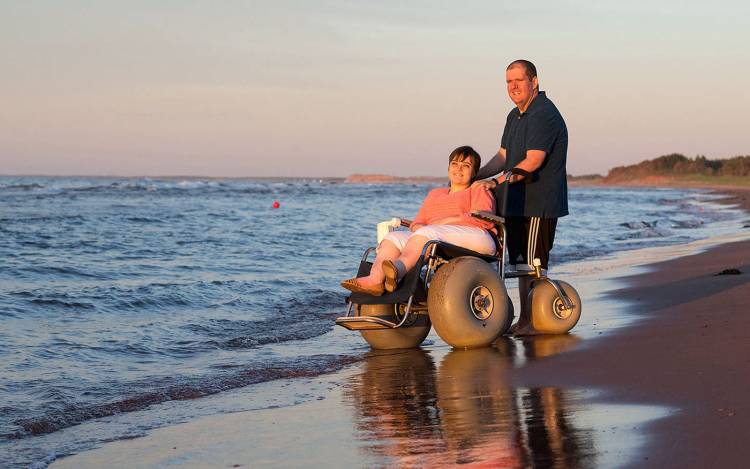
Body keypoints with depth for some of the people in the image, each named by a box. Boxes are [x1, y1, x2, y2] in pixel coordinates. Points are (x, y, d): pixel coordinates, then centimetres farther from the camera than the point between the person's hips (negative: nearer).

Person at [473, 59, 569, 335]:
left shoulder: (544, 115, -16)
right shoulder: (515, 116, 17)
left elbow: (533, 161, -24)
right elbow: (503, 156, 21)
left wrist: (497, 182, -26)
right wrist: (476, 176, 7)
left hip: (539, 203, -10)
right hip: (517, 202, 10)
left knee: (533, 262, -7)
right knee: (520, 261, 12)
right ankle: (524, 319, 19)